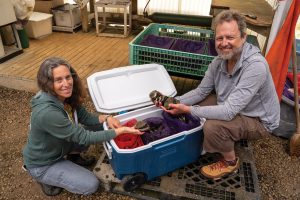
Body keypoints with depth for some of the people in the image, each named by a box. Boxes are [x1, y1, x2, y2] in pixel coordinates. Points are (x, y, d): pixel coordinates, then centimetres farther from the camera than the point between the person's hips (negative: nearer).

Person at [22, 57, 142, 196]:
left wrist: (106, 118, -21)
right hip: (42, 164, -7)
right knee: (91, 185, -8)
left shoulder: (67, 97, -13)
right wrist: (120, 131, -31)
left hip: (58, 148, 7)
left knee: (97, 127, -3)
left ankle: (72, 157, 17)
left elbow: (84, 117, -1)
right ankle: (45, 178, 10)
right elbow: (83, 137, -32)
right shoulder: (47, 112, -38)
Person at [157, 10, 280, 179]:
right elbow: (201, 91, -1)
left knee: (213, 126, -30)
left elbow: (228, 112, -36)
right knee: (195, 102, 1)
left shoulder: (255, 66, -33)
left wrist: (187, 110, -33)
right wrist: (176, 102, -17)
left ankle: (231, 161, 3)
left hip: (258, 120, -7)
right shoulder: (220, 60, -10)